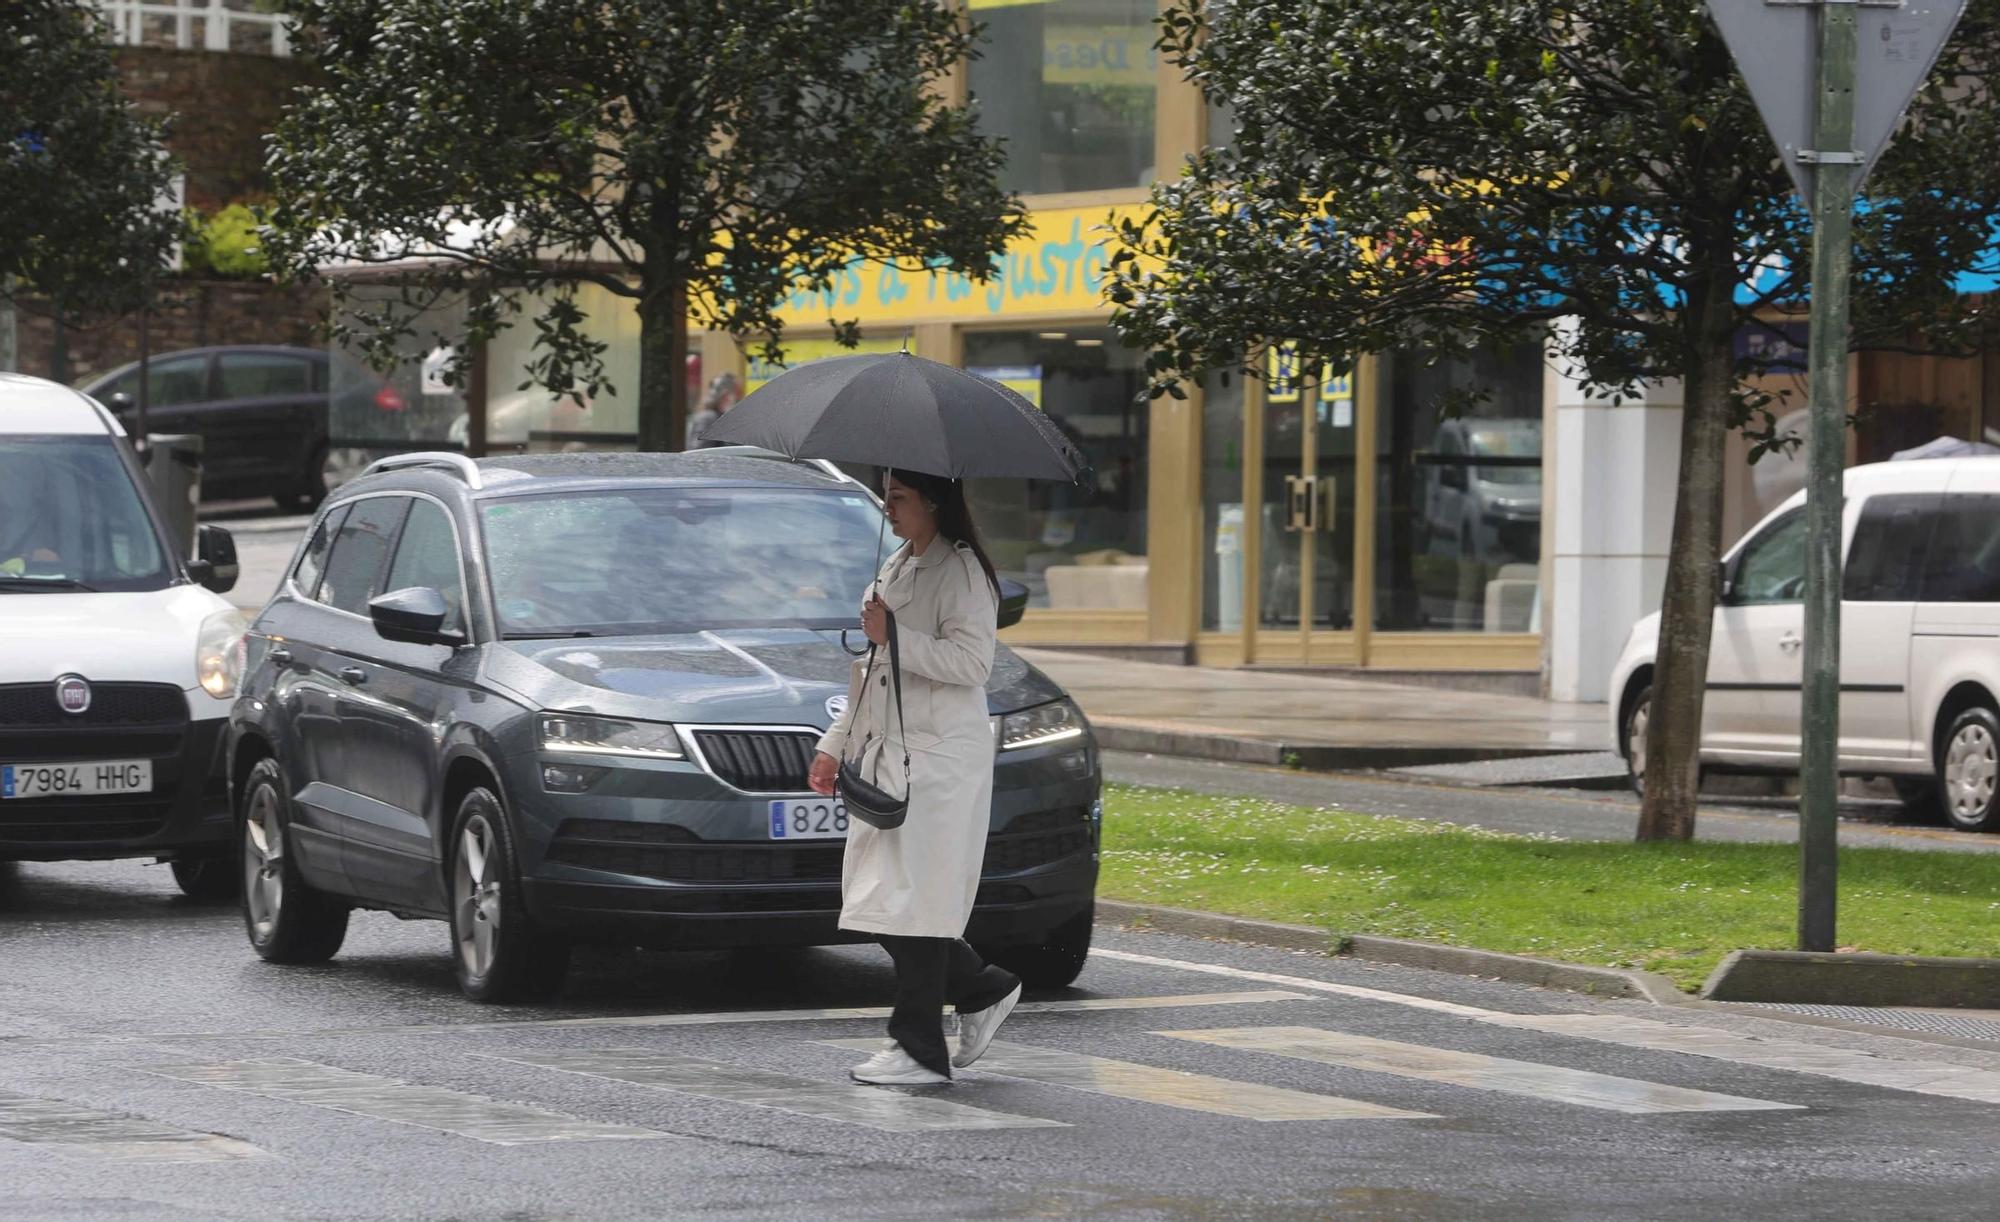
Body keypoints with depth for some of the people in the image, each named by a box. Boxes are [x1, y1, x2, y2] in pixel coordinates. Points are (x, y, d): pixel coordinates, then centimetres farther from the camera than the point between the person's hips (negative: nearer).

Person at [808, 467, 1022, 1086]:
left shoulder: (960, 570, -8)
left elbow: (972, 662, -19)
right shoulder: (896, 568, 20)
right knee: (880, 895, 6)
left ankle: (920, 1049, -6)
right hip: (885, 753, 9)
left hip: (940, 757, -9)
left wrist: (895, 636, -20)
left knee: (915, 895, -9)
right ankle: (984, 991, 21)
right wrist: (834, 745, 21)